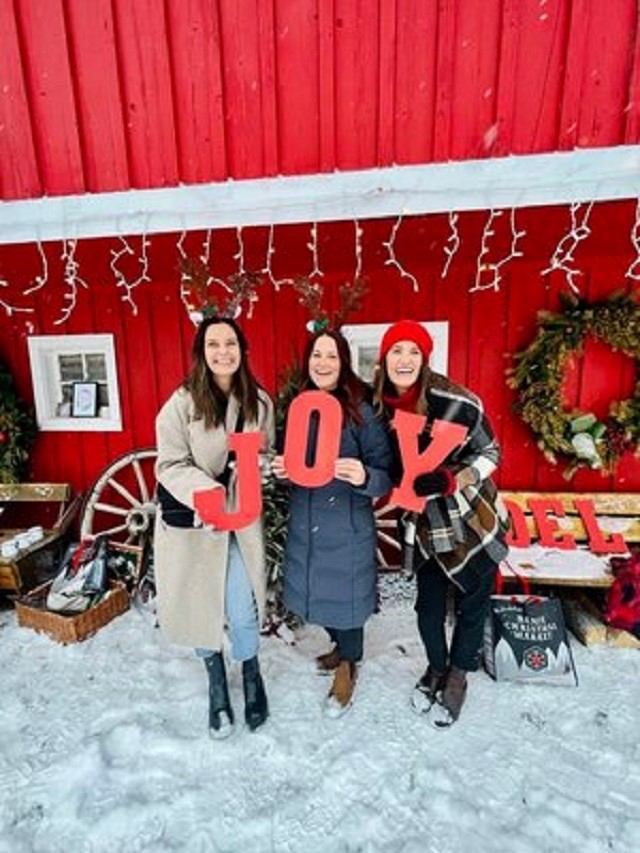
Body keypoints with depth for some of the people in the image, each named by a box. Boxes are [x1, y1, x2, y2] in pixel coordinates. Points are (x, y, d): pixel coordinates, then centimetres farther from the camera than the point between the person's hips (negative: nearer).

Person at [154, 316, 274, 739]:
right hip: (189, 519, -1)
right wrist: (208, 494, -27)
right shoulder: (182, 402, -12)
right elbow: (171, 465, -11)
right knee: (200, 607, 15)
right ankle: (217, 681, 45)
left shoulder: (260, 402, -3)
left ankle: (251, 675, 37)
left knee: (243, 612, 2)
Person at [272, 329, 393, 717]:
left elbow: (387, 477, -14)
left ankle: (347, 666, 41)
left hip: (348, 524, -5)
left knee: (345, 595, 10)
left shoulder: (361, 411, -14)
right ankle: (341, 646, 51)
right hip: (304, 522, 5)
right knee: (318, 593, 19)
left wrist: (364, 477, -35)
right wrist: (281, 469, -9)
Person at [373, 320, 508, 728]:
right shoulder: (379, 405, -9)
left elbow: (490, 453, -13)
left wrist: (449, 480, -28)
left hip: (475, 519, -3)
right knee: (428, 603, 16)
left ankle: (458, 677, 40)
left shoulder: (455, 402, -24)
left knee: (474, 601, 14)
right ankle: (436, 668, 44)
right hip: (430, 522, 3)